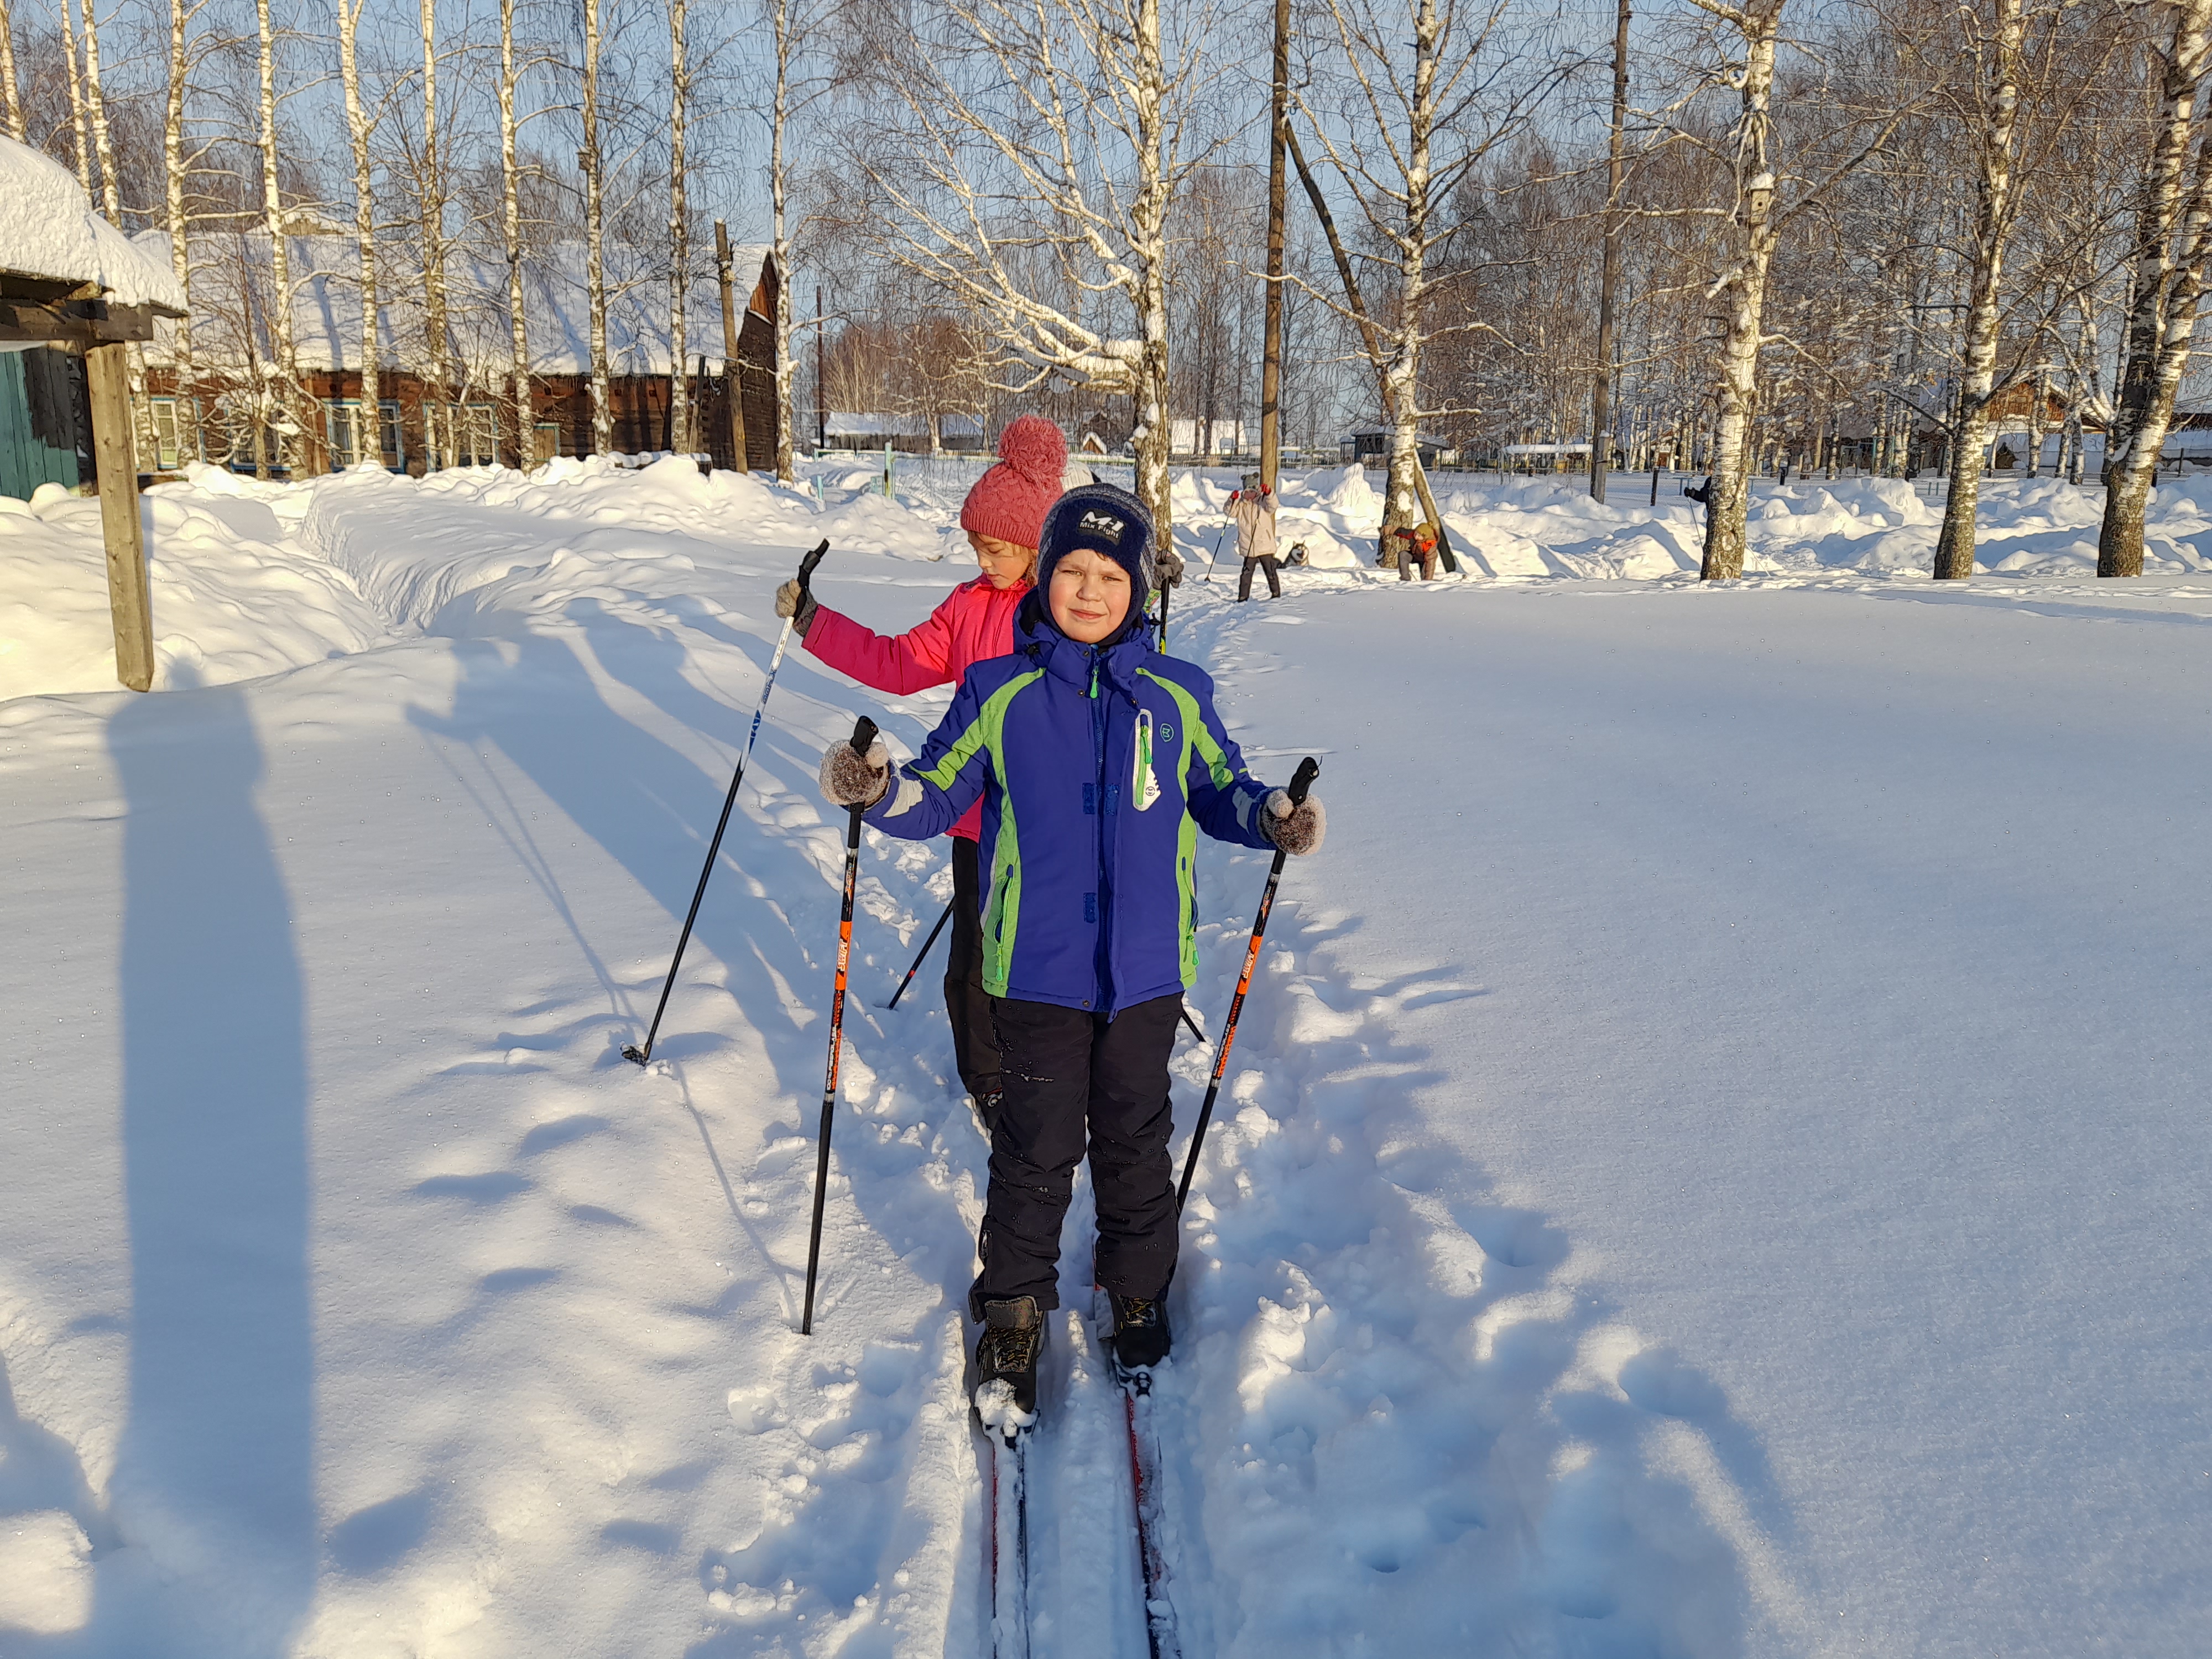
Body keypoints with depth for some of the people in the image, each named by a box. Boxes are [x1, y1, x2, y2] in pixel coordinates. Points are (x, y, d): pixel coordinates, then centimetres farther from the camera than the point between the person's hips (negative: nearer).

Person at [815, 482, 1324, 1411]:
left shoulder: (1177, 698, 2)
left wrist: (1272, 817, -9)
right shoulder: (998, 694, -1)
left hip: (1146, 969, 1)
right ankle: (1014, 1310, 27)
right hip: (1037, 969, -1)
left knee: (1135, 1141, 15)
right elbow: (938, 795, 1)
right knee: (1037, 1146, 6)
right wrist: (879, 791, -19)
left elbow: (1220, 793, 11)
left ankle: (1138, 1296, 37)